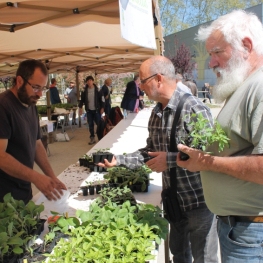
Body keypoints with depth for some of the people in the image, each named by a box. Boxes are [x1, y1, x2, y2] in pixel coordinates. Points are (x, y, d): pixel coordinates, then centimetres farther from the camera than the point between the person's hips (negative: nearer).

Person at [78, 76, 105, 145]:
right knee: (90, 124, 6)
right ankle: (92, 138, 14)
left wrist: (102, 108, -7)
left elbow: (102, 99, -4)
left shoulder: (97, 90, -6)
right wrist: (80, 107, 2)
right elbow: (82, 99, 10)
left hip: (96, 110, -3)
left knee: (99, 123, 0)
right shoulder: (84, 91, 2)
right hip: (89, 110, 3)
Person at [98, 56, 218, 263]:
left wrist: (169, 160, -27)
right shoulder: (156, 113, 5)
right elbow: (150, 151, 10)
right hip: (174, 199, 8)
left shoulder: (193, 109, -22)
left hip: (199, 201, -7)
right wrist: (119, 160, 1)